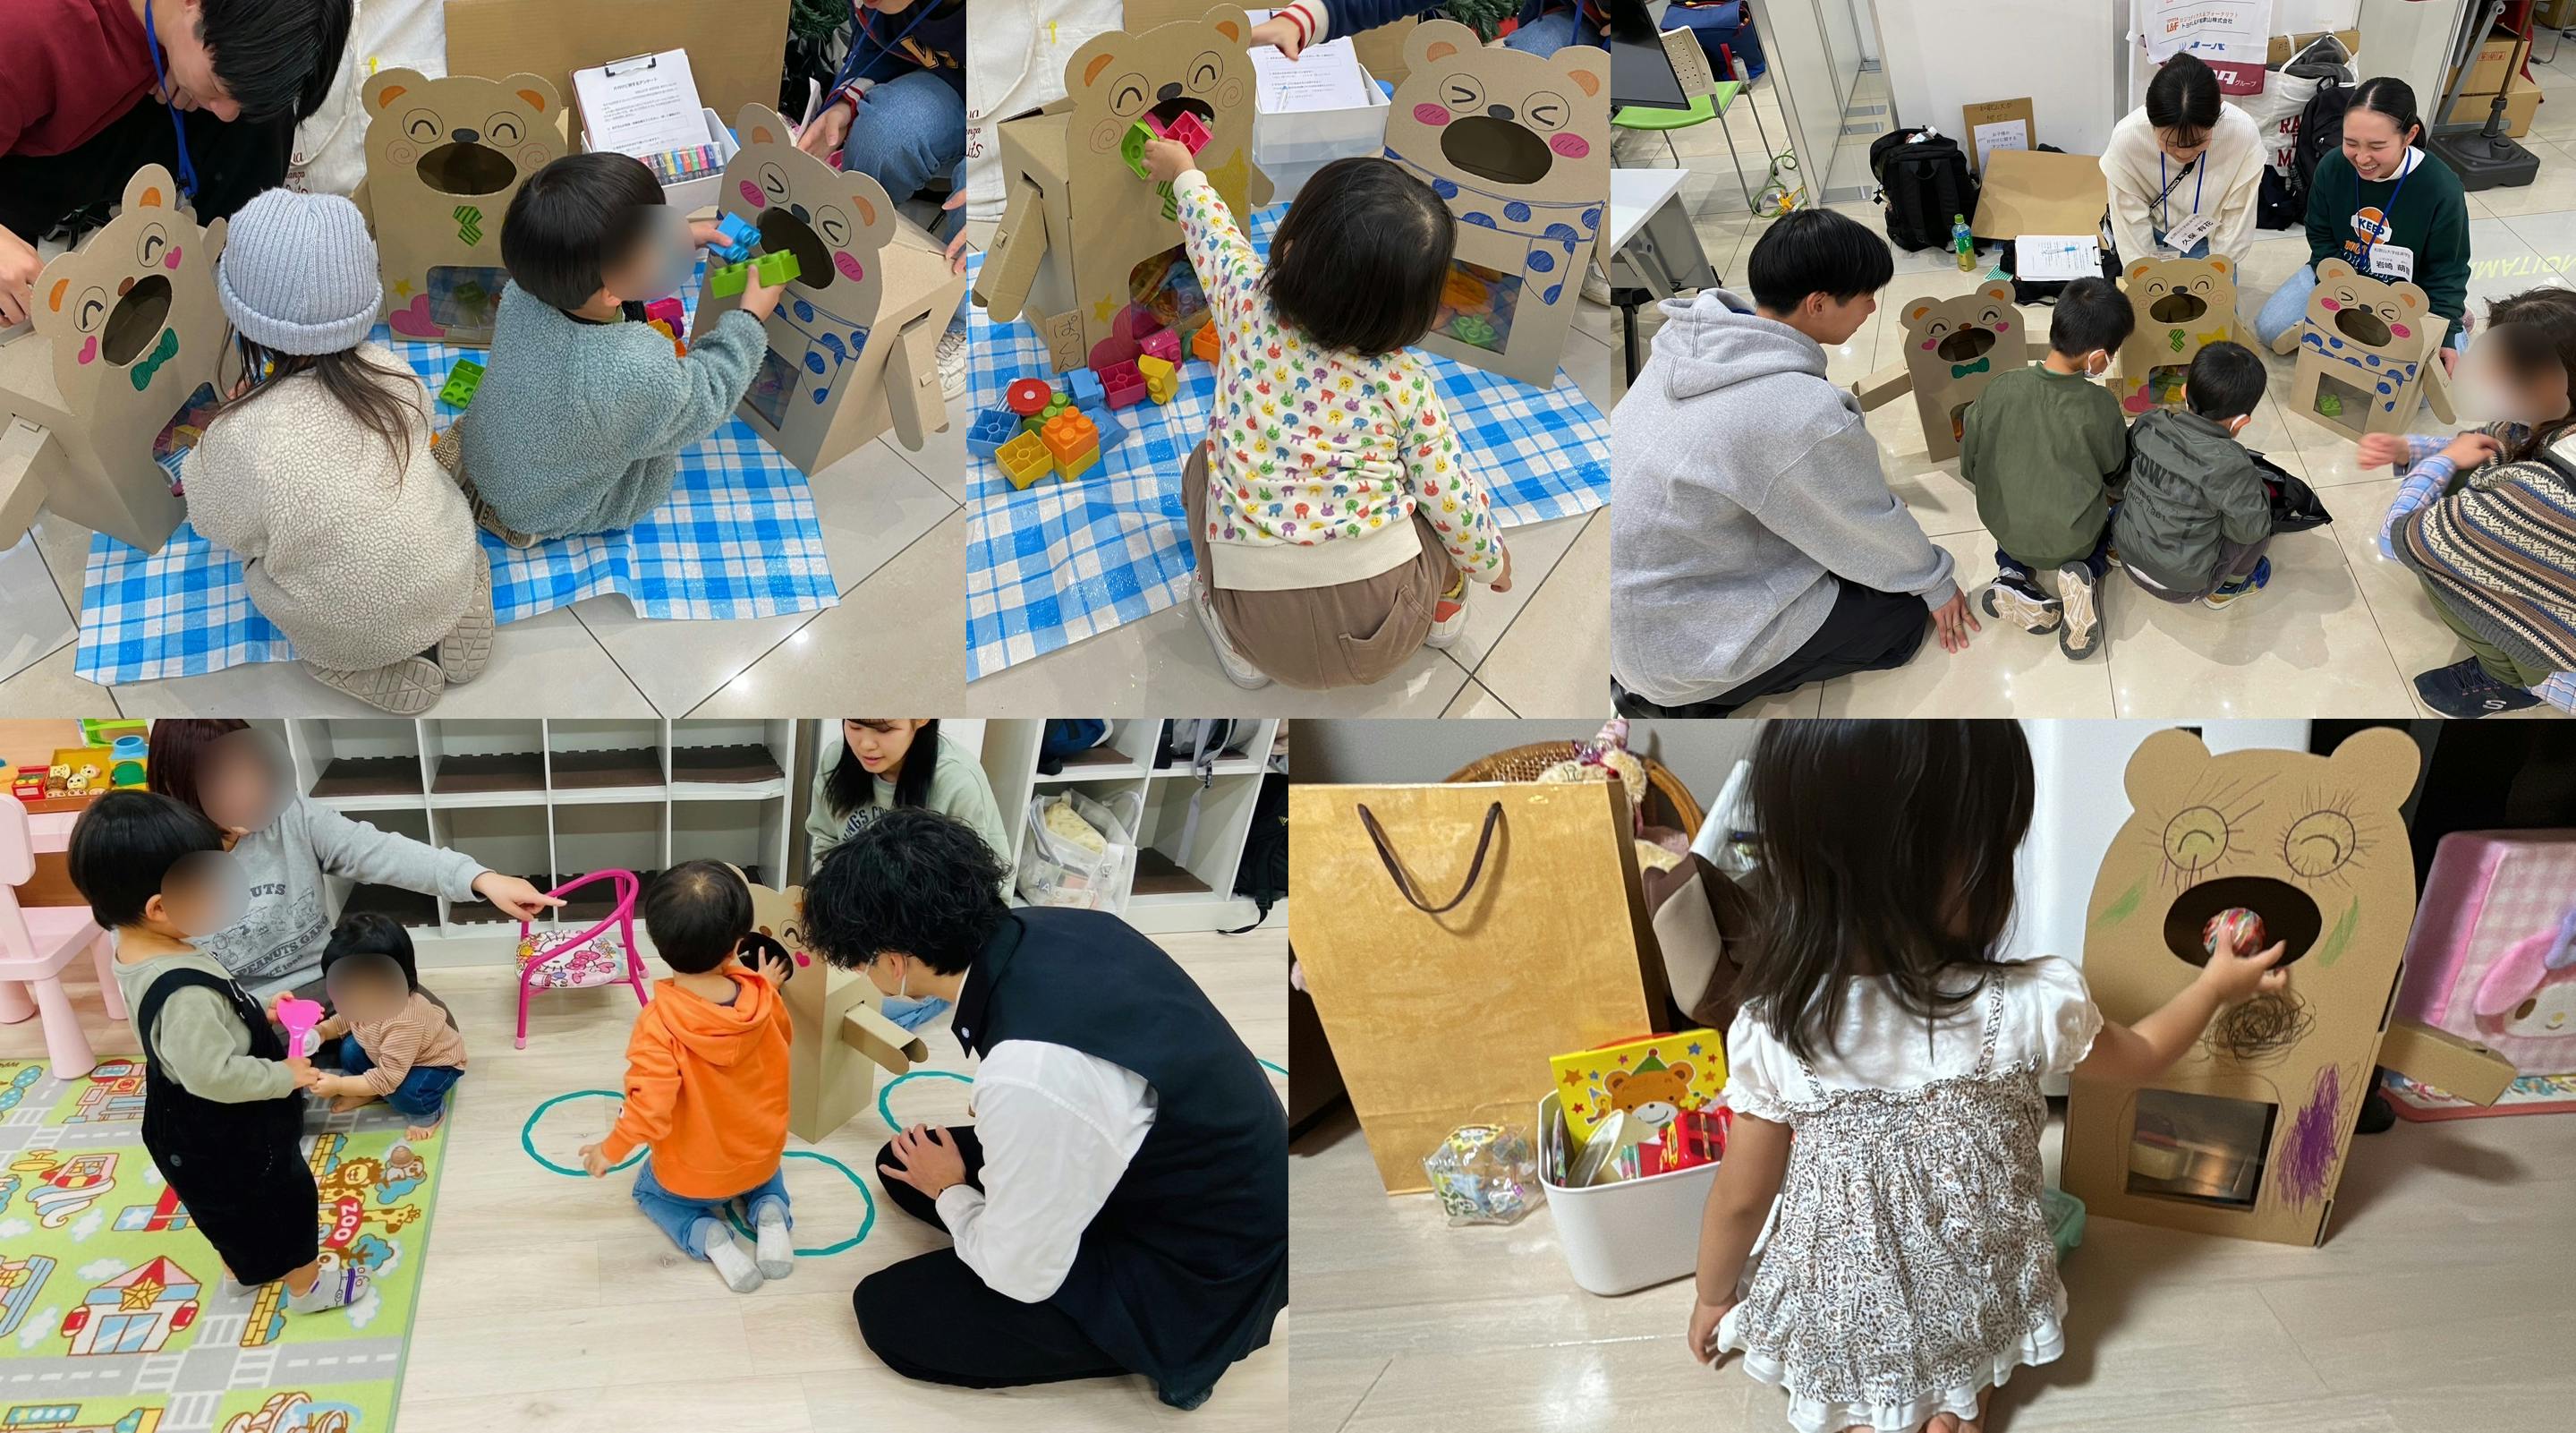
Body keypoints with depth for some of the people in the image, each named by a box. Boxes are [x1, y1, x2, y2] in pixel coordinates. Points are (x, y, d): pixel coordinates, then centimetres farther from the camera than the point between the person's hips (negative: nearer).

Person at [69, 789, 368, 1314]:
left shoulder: (139, 954, -9)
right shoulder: (183, 992, -40)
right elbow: (213, 1073, -35)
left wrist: (257, 1017, 2)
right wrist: (284, 1075, -22)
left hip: (195, 1132, 8)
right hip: (229, 1138, -8)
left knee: (230, 1208, 32)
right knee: (285, 1202, 17)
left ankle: (242, 1269, 54)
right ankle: (308, 1285, 38)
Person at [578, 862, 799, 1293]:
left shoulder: (658, 1022, -33)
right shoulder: (762, 999, -19)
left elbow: (651, 1106, -33)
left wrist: (611, 1149, -16)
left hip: (692, 1176, -3)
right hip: (762, 1157, 3)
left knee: (650, 1192, 30)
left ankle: (707, 1235, 1)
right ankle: (770, 1212, 4)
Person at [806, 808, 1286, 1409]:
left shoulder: (1030, 1073, -37)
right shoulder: (1054, 928, -12)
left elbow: (1020, 1274, -19)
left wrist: (951, 1194, -1)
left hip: (1196, 1282, -8)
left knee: (891, 1314, -5)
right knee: (906, 1164, 12)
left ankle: (1173, 1349, 4)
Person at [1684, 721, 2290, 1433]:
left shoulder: (1772, 1029, -27)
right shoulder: (2028, 1008, -27)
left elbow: (1740, 1196, -13)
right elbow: (2138, 1056, -3)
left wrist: (1713, 1296, 6)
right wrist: (2216, 986, 15)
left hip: (1840, 1310, -1)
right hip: (1973, 1298, 1)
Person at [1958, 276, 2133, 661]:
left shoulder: (2000, 388, -17)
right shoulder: (2101, 407, -22)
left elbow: (1969, 467, -4)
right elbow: (2114, 470, -3)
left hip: (2006, 532, 2)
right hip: (2074, 539, -2)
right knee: (2111, 512, 29)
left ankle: (2011, 575, 8)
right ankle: (2086, 572, 0)